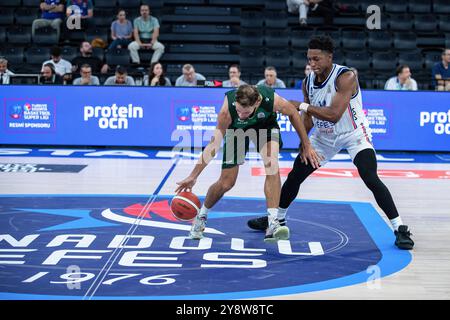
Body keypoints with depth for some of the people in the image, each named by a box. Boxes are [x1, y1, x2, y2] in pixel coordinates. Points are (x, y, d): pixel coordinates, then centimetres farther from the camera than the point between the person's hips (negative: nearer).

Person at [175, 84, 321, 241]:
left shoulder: (271, 99, -39)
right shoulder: (227, 109, -39)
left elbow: (293, 113, -16)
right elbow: (215, 143, -30)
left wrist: (306, 147, -8)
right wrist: (193, 176, -32)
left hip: (266, 125, 0)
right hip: (236, 130, 0)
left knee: (272, 165, -28)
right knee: (225, 183, 2)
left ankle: (273, 224, -28)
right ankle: (201, 216, 30)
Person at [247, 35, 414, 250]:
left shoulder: (345, 77, -27)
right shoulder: (308, 82, -6)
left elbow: (334, 114, -36)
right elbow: (309, 116, 6)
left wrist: (303, 106, -33)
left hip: (353, 134, -7)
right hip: (325, 136, 7)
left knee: (371, 179, -23)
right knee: (295, 175, 9)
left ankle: (400, 229, -14)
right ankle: (278, 218, 30)